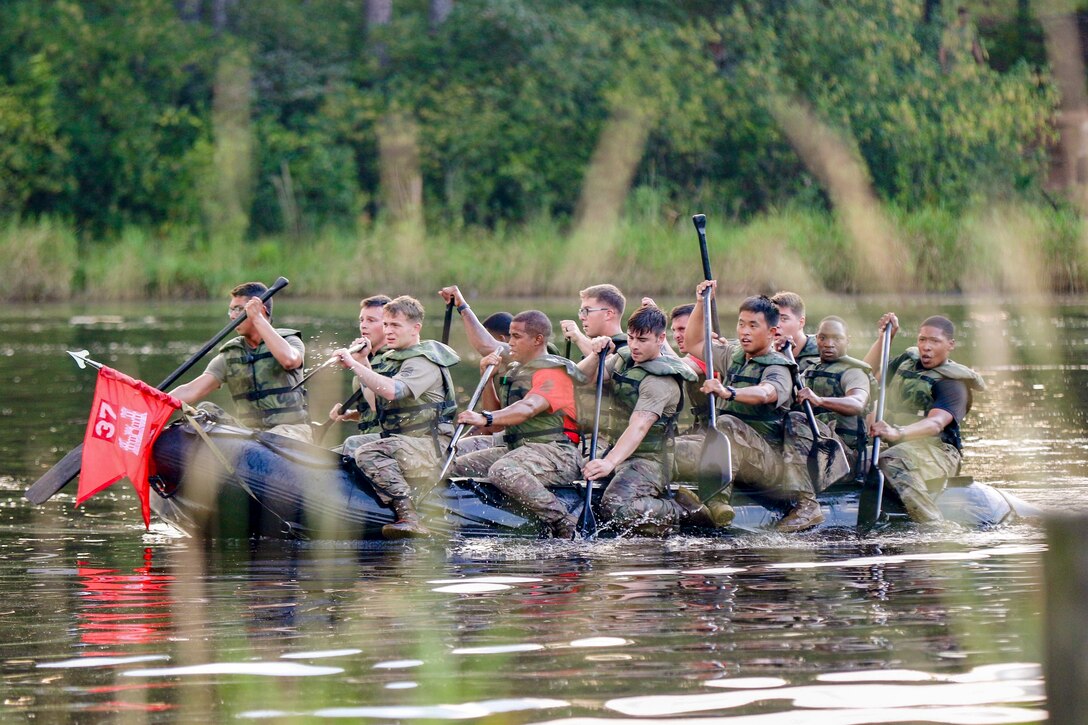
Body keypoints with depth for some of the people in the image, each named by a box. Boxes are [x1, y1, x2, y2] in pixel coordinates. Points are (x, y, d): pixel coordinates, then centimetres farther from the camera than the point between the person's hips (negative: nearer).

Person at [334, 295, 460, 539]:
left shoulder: (424, 362, -11)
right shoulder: (389, 359, 19)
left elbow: (392, 391, -29)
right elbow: (376, 403, 21)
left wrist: (354, 364, -26)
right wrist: (363, 363, 15)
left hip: (429, 448, -10)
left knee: (368, 453, -31)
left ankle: (409, 518, -40)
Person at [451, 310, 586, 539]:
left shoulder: (553, 372, -8)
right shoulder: (514, 372, 22)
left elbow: (528, 408, -27)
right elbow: (498, 425, 19)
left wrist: (486, 418, -42)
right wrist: (489, 379, 9)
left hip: (555, 451, -10)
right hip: (517, 449, 10)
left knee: (503, 471, -37)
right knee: (460, 465, 2)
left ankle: (563, 525, -32)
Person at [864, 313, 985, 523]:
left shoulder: (952, 382, -6)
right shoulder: (908, 361, 19)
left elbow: (936, 423, -24)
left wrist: (897, 433, -42)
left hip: (937, 452, -8)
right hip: (898, 447, 8)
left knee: (891, 461, -39)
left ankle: (932, 524, -46)